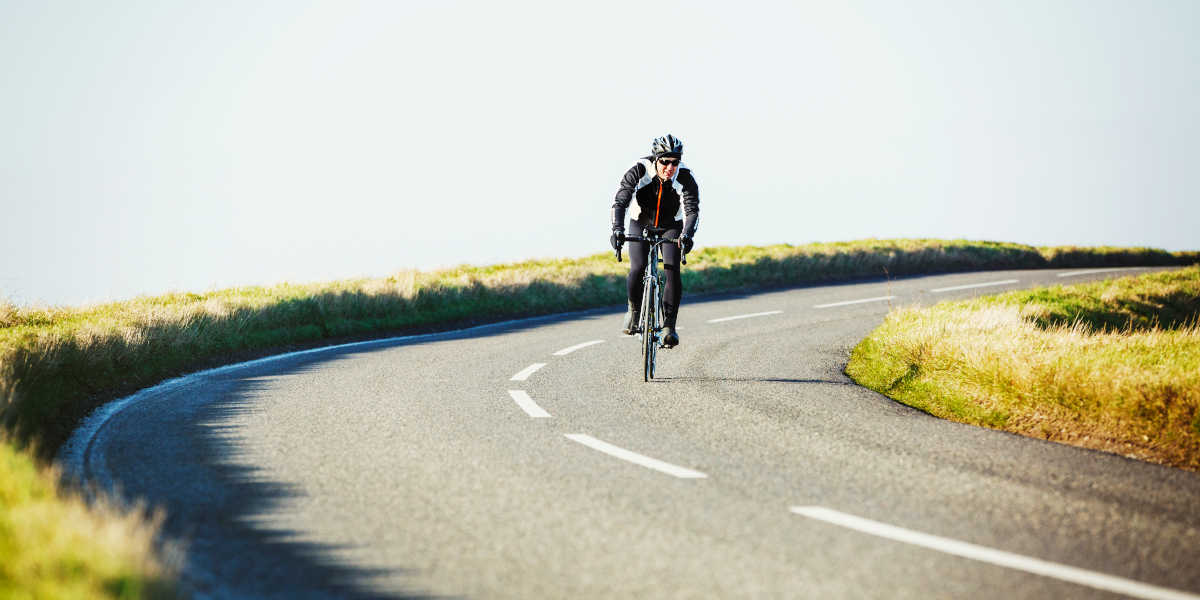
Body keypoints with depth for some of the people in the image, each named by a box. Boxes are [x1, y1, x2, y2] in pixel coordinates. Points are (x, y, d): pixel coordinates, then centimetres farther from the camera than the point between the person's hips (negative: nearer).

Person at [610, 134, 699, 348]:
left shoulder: (685, 177, -28)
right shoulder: (639, 171, -29)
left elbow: (692, 210, -35)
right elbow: (620, 202, -34)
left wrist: (687, 234, -55)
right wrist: (617, 230, -51)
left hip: (671, 226, 0)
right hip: (641, 223, 0)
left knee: (672, 270, -20)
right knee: (637, 269, -19)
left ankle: (669, 326, -16)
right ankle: (634, 310, 9)